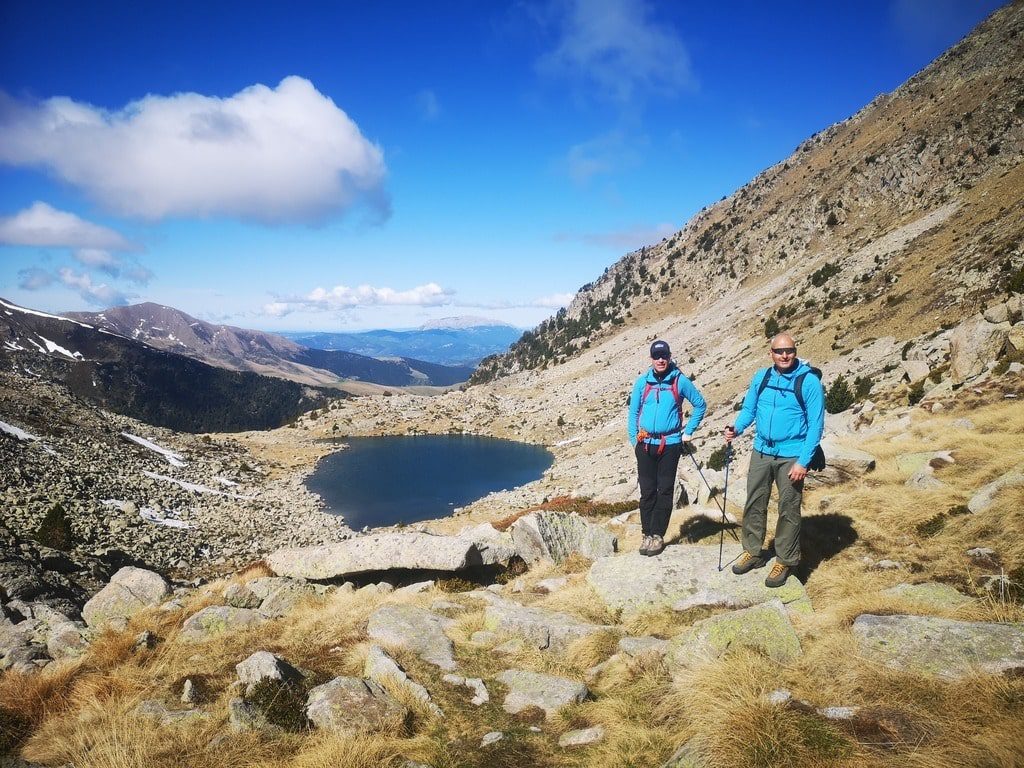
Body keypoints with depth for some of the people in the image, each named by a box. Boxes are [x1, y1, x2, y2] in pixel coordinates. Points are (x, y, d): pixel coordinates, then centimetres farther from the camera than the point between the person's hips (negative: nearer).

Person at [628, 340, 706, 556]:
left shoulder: (680, 381, -1)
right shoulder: (642, 381, 5)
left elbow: (700, 405, 10)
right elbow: (633, 411, 11)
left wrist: (689, 431, 6)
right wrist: (634, 439, 5)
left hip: (670, 444, -2)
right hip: (645, 444, 2)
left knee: (664, 491, 2)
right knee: (647, 491, 5)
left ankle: (658, 535, 10)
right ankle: (647, 534, 13)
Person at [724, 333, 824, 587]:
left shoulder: (809, 381, -12)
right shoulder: (761, 377, 3)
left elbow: (816, 425, -11)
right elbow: (749, 409, 11)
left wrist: (803, 462, -16)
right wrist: (736, 428, -9)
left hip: (791, 458, -4)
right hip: (761, 452, 5)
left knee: (788, 511, 5)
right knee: (754, 505, 12)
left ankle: (785, 561, 19)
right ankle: (752, 552, 28)